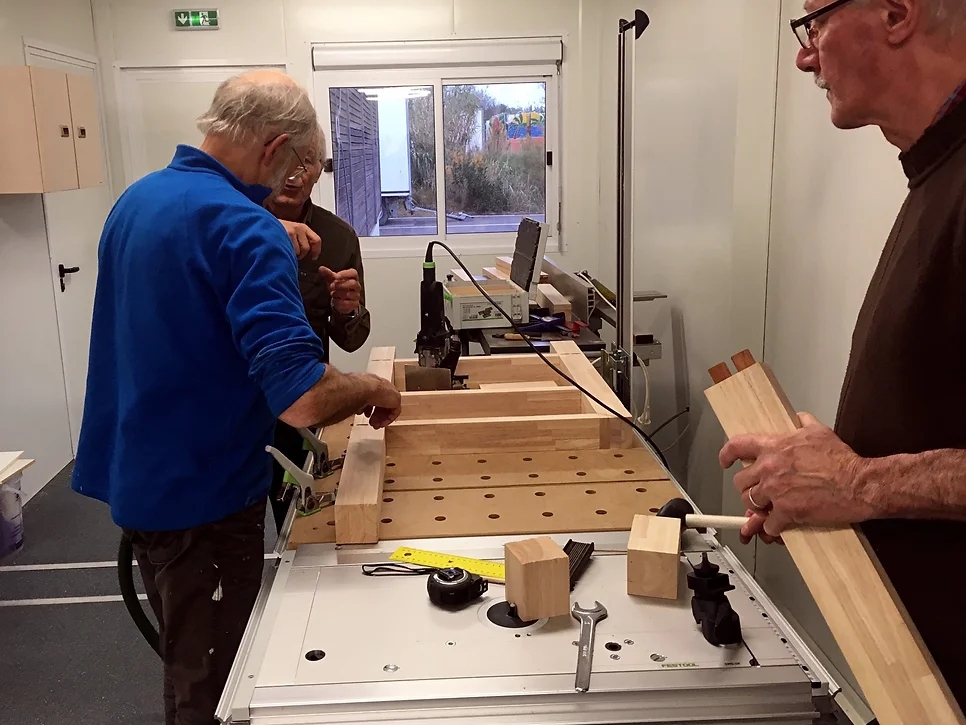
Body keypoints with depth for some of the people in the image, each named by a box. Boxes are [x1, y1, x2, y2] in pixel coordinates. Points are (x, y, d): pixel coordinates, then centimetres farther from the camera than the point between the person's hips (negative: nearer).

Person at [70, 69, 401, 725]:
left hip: (133, 473, 9)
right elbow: (304, 399, -32)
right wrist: (373, 389, -13)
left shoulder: (137, 198, 5)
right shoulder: (246, 227, -24)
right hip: (202, 495, -9)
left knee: (186, 658, 26)